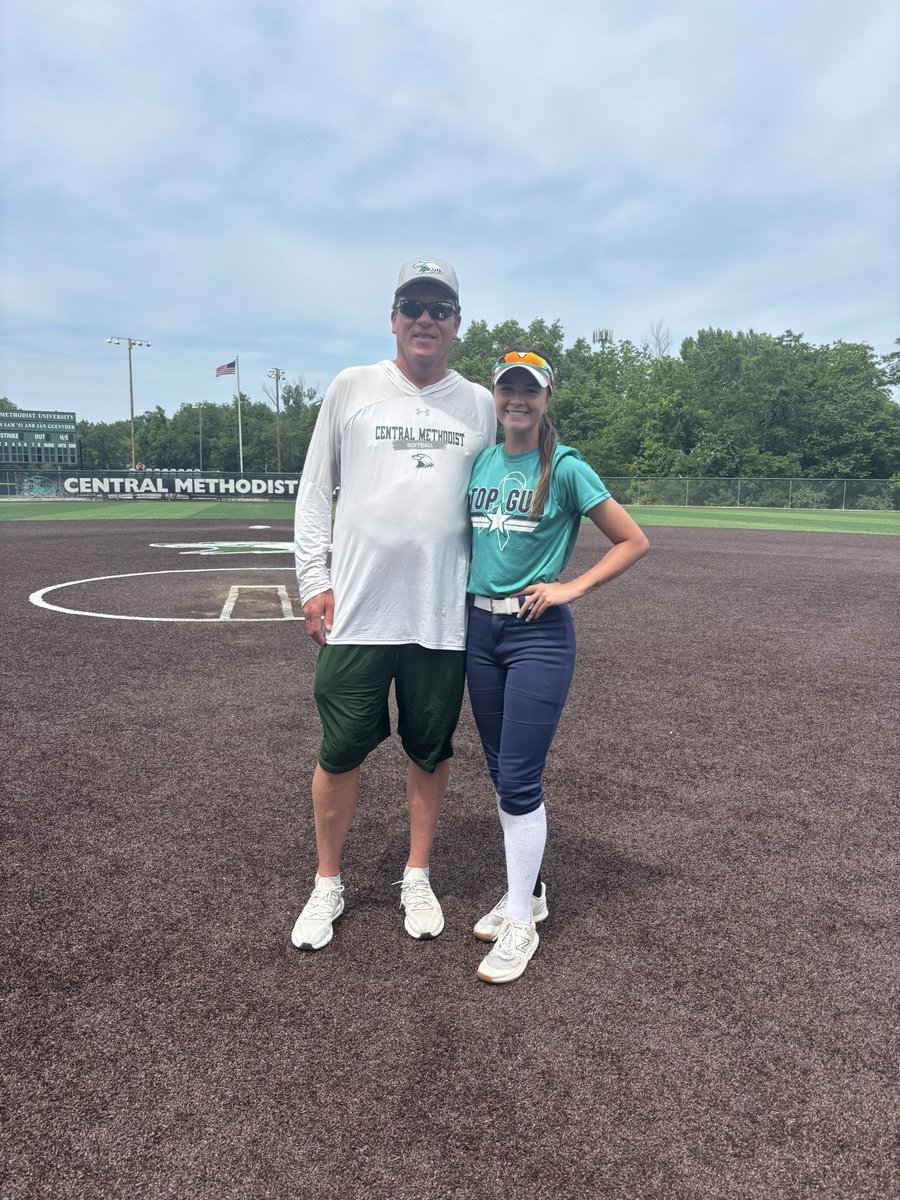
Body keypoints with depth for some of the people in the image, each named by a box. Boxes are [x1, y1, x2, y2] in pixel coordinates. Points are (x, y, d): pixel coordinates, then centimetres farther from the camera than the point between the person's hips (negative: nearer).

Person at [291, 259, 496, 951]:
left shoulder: (480, 405, 9)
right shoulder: (352, 389, 5)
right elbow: (315, 491, 7)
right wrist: (314, 580, -1)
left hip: (443, 615, 2)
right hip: (356, 610, -1)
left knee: (432, 749, 10)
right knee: (342, 750, 4)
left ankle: (418, 878, 30)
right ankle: (328, 885, 25)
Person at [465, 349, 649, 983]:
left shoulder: (566, 468, -8)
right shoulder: (480, 461, 8)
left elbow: (634, 541, -5)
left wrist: (571, 587, -12)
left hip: (539, 634, -6)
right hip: (481, 627, 6)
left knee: (520, 781, -4)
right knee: (501, 772, 14)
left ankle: (521, 924, 12)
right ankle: (528, 890, 32)